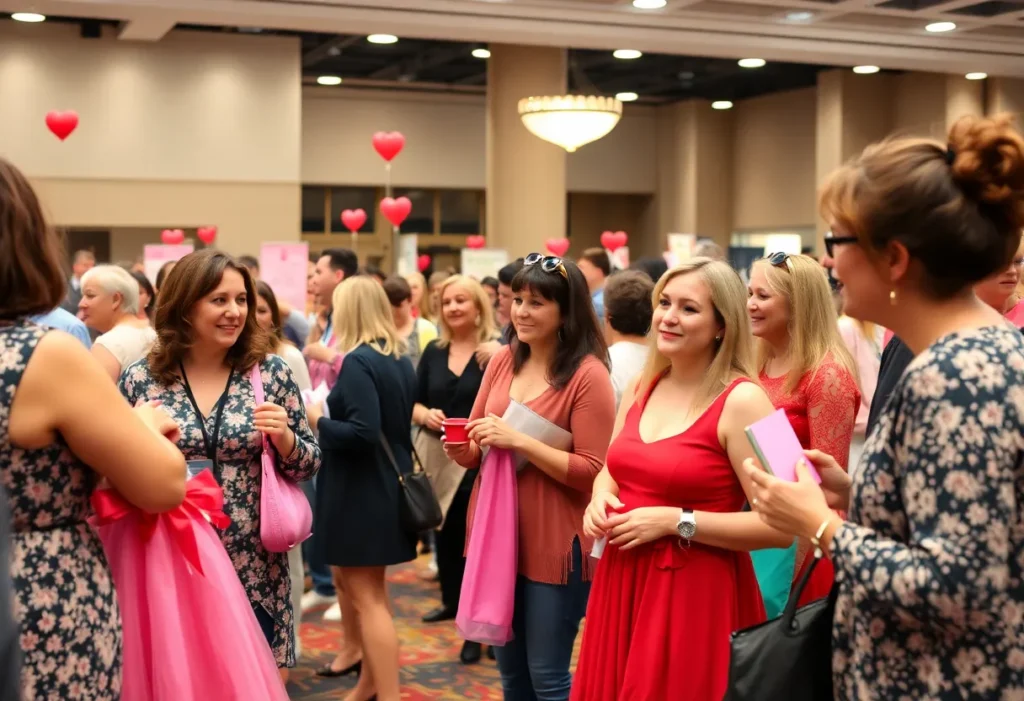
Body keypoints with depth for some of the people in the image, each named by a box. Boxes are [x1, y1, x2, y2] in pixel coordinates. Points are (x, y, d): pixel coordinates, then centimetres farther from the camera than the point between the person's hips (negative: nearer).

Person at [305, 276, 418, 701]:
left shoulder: (358, 362, -18)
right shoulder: (400, 359, 8)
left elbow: (362, 432, -26)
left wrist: (318, 420, -11)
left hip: (361, 492, -9)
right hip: (388, 485, 9)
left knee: (366, 598, -3)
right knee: (366, 590, 20)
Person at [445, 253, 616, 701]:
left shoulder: (588, 374, -14)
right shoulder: (502, 361, 5)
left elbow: (592, 471, -17)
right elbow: (477, 446, 13)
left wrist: (519, 441, -23)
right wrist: (461, 449, -9)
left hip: (555, 544, -6)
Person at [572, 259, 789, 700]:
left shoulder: (741, 400, -14)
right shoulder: (641, 387, 7)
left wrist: (676, 522, -19)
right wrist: (601, 495, -1)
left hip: (697, 593, -6)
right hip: (623, 583, 7)